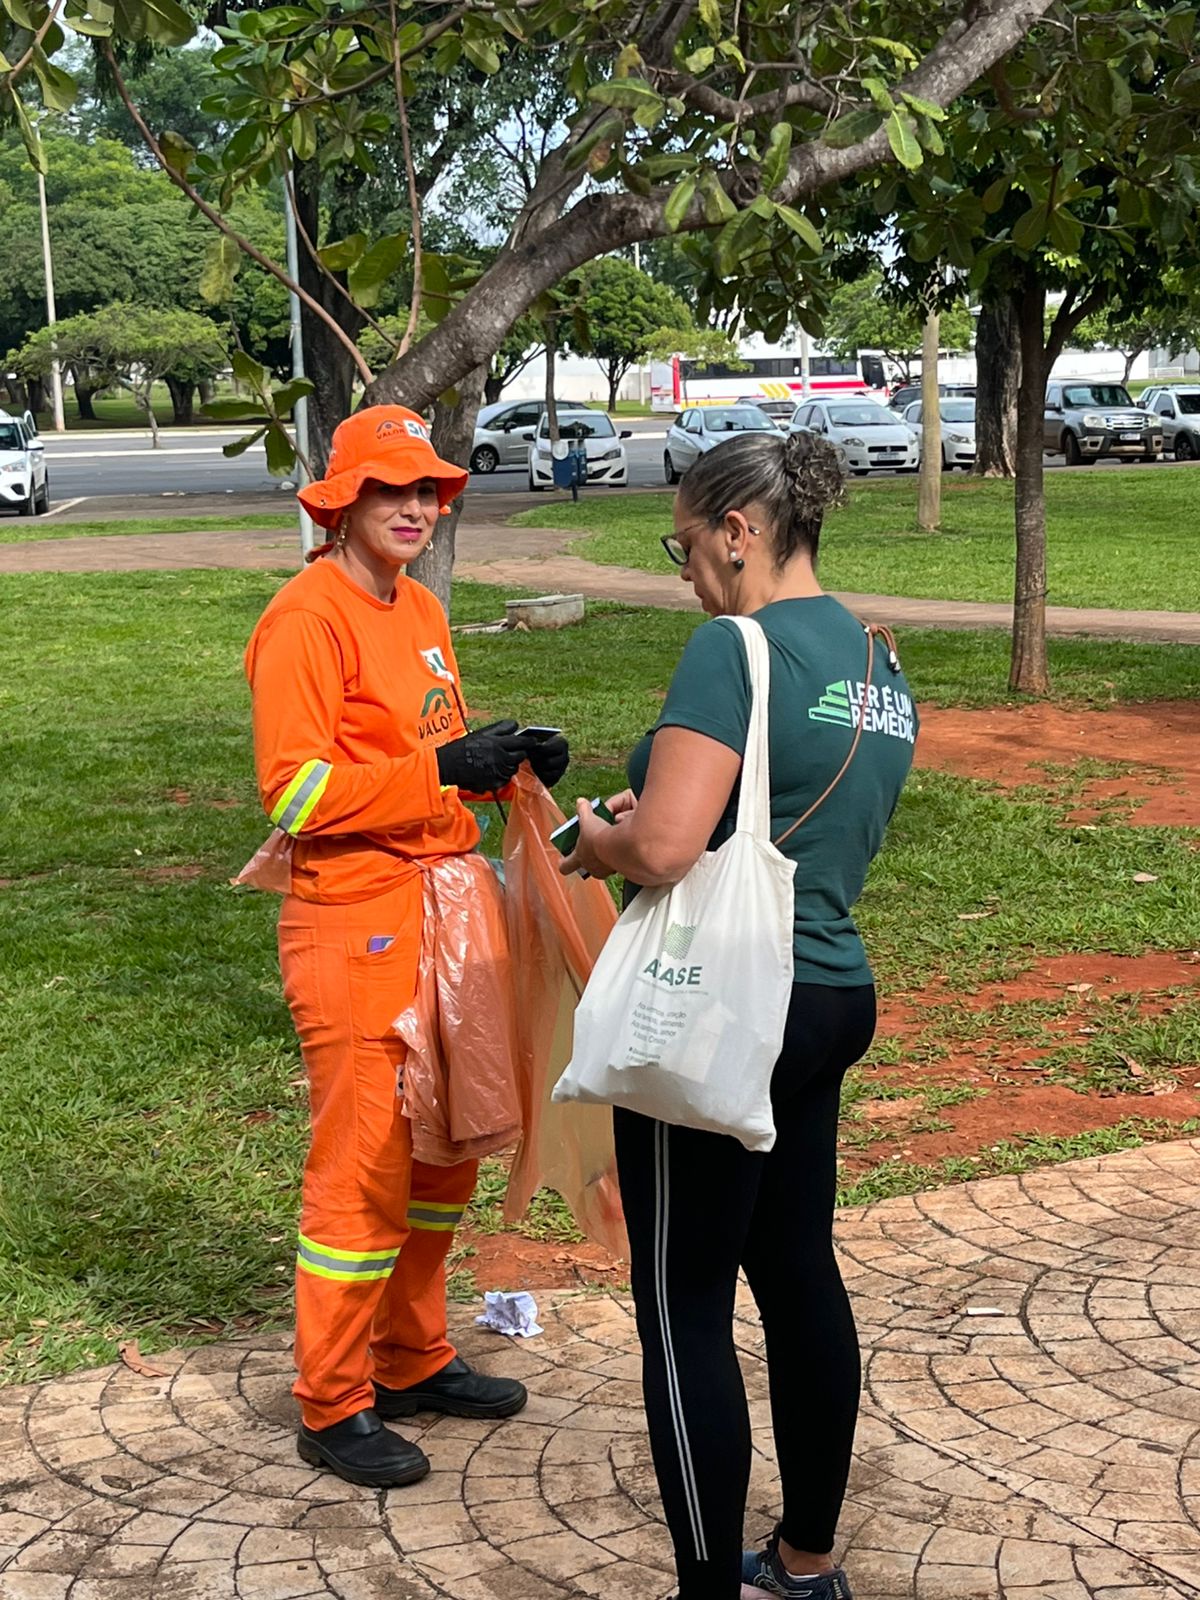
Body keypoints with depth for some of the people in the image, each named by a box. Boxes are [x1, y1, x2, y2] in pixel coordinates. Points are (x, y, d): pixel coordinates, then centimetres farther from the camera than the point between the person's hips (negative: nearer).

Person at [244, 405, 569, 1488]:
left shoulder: (420, 613, 13)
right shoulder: (306, 618, -13)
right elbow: (293, 789, -19)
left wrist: (508, 765, 1)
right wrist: (439, 770, -24)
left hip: (442, 913, 9)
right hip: (355, 927, -9)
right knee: (363, 1165, -2)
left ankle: (414, 1359, 32)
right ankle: (333, 1409, 12)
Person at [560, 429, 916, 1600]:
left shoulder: (734, 647, -17)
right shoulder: (877, 662, 10)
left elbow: (662, 848, -24)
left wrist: (599, 840, -3)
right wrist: (656, 810, 13)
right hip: (832, 996, 9)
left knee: (686, 1307, 2)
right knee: (799, 1272, 19)